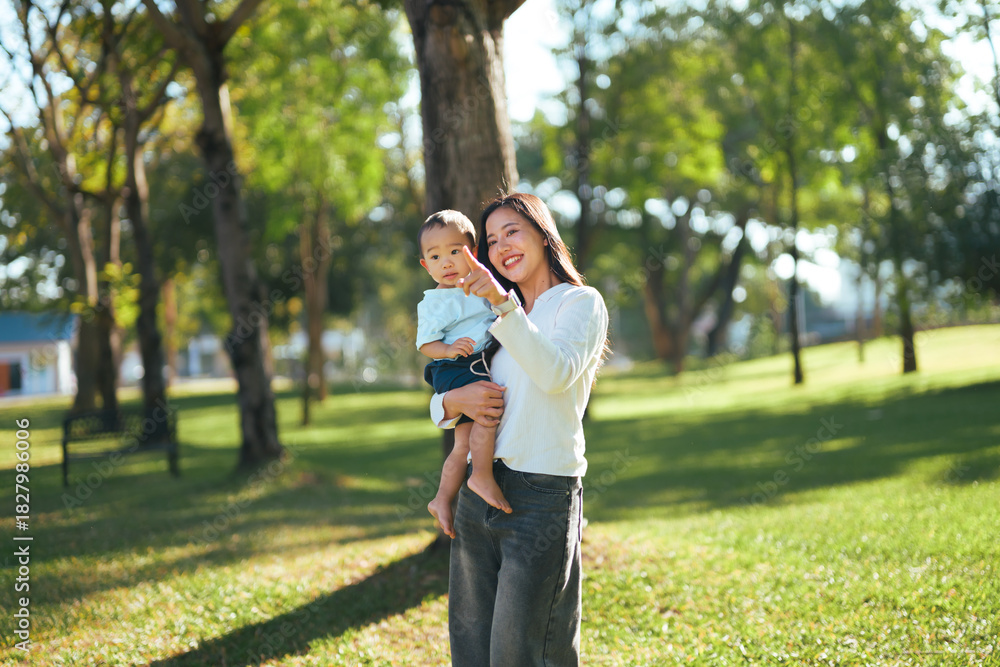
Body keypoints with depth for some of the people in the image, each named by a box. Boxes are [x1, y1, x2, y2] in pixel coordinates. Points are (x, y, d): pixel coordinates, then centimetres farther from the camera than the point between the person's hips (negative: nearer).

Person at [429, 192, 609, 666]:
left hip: (542, 493, -7)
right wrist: (452, 402, -6)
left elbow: (556, 373, -21)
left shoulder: (580, 303, 0)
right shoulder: (495, 319, 20)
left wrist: (503, 303, -31)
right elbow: (438, 404, 19)